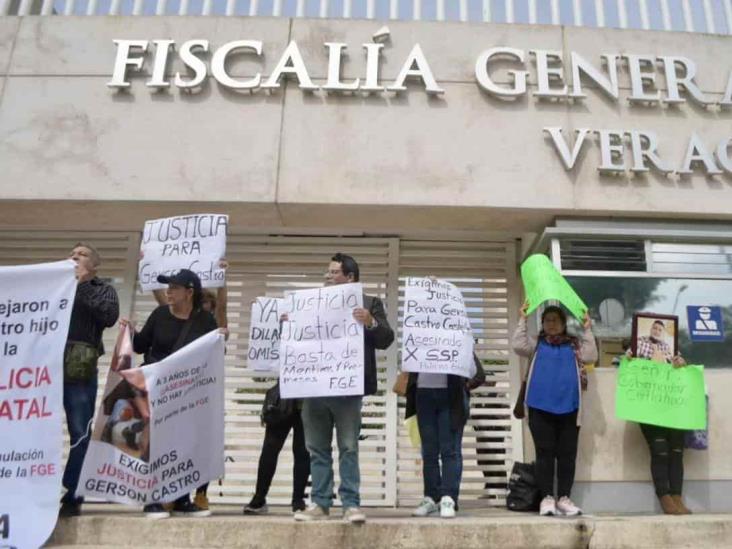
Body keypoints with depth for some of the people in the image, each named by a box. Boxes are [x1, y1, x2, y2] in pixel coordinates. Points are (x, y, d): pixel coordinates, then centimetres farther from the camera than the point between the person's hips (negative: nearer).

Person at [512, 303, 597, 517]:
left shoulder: (574, 344, 14)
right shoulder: (536, 344, 12)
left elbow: (590, 357, -1)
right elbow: (518, 346, -5)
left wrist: (587, 329, -4)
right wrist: (523, 319, -5)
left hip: (569, 406, 1)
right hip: (541, 407, -1)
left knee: (567, 454, 5)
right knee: (545, 453, 1)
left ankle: (564, 498, 13)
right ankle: (547, 498, 6)